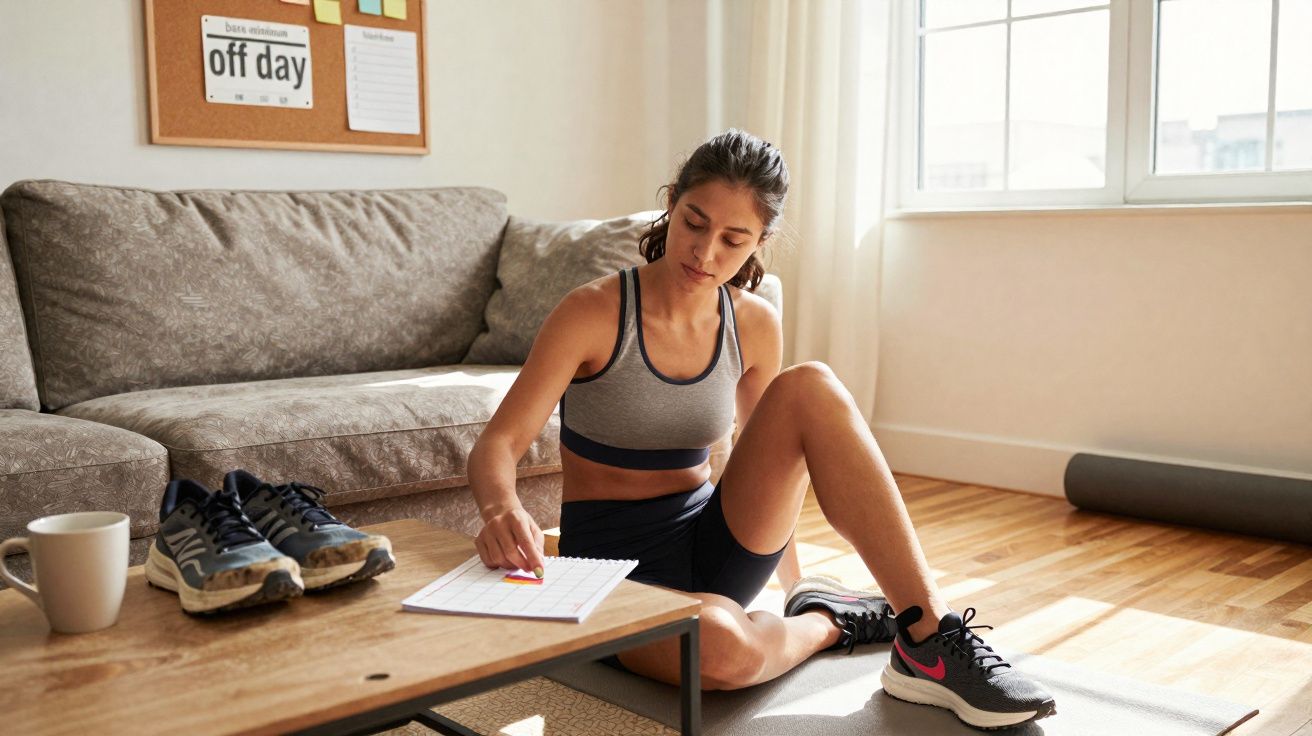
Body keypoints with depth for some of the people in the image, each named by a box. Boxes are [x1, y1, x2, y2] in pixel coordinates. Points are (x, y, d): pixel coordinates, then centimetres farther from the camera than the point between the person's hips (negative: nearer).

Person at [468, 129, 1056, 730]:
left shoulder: (755, 326, 0)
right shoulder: (594, 314, -14)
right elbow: (496, 445, -20)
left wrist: (795, 581, 20)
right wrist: (501, 508, -43)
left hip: (715, 545, 4)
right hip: (612, 561, -4)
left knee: (810, 387, -22)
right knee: (722, 648, -41)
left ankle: (930, 641, -21)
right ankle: (826, 623, -5)